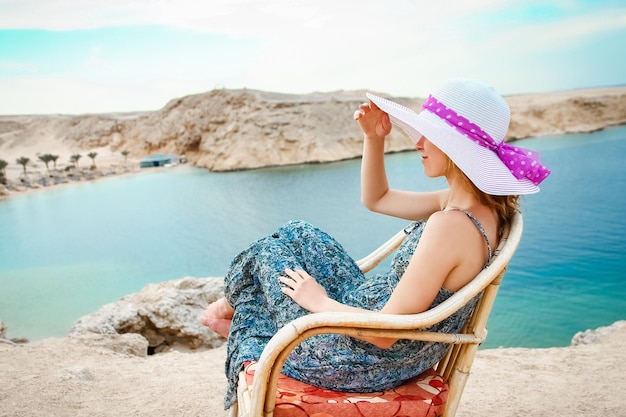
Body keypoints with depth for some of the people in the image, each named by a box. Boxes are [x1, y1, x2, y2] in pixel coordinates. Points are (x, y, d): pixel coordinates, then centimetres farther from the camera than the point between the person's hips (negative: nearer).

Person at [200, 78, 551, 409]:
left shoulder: (451, 225, -34)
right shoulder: (478, 205, -4)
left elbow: (384, 333, -30)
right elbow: (375, 199, 9)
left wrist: (321, 302, -14)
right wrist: (374, 139, -6)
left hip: (369, 361, -8)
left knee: (267, 252, 7)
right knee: (298, 233, 14)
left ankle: (234, 310, 39)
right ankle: (235, 312, 32)